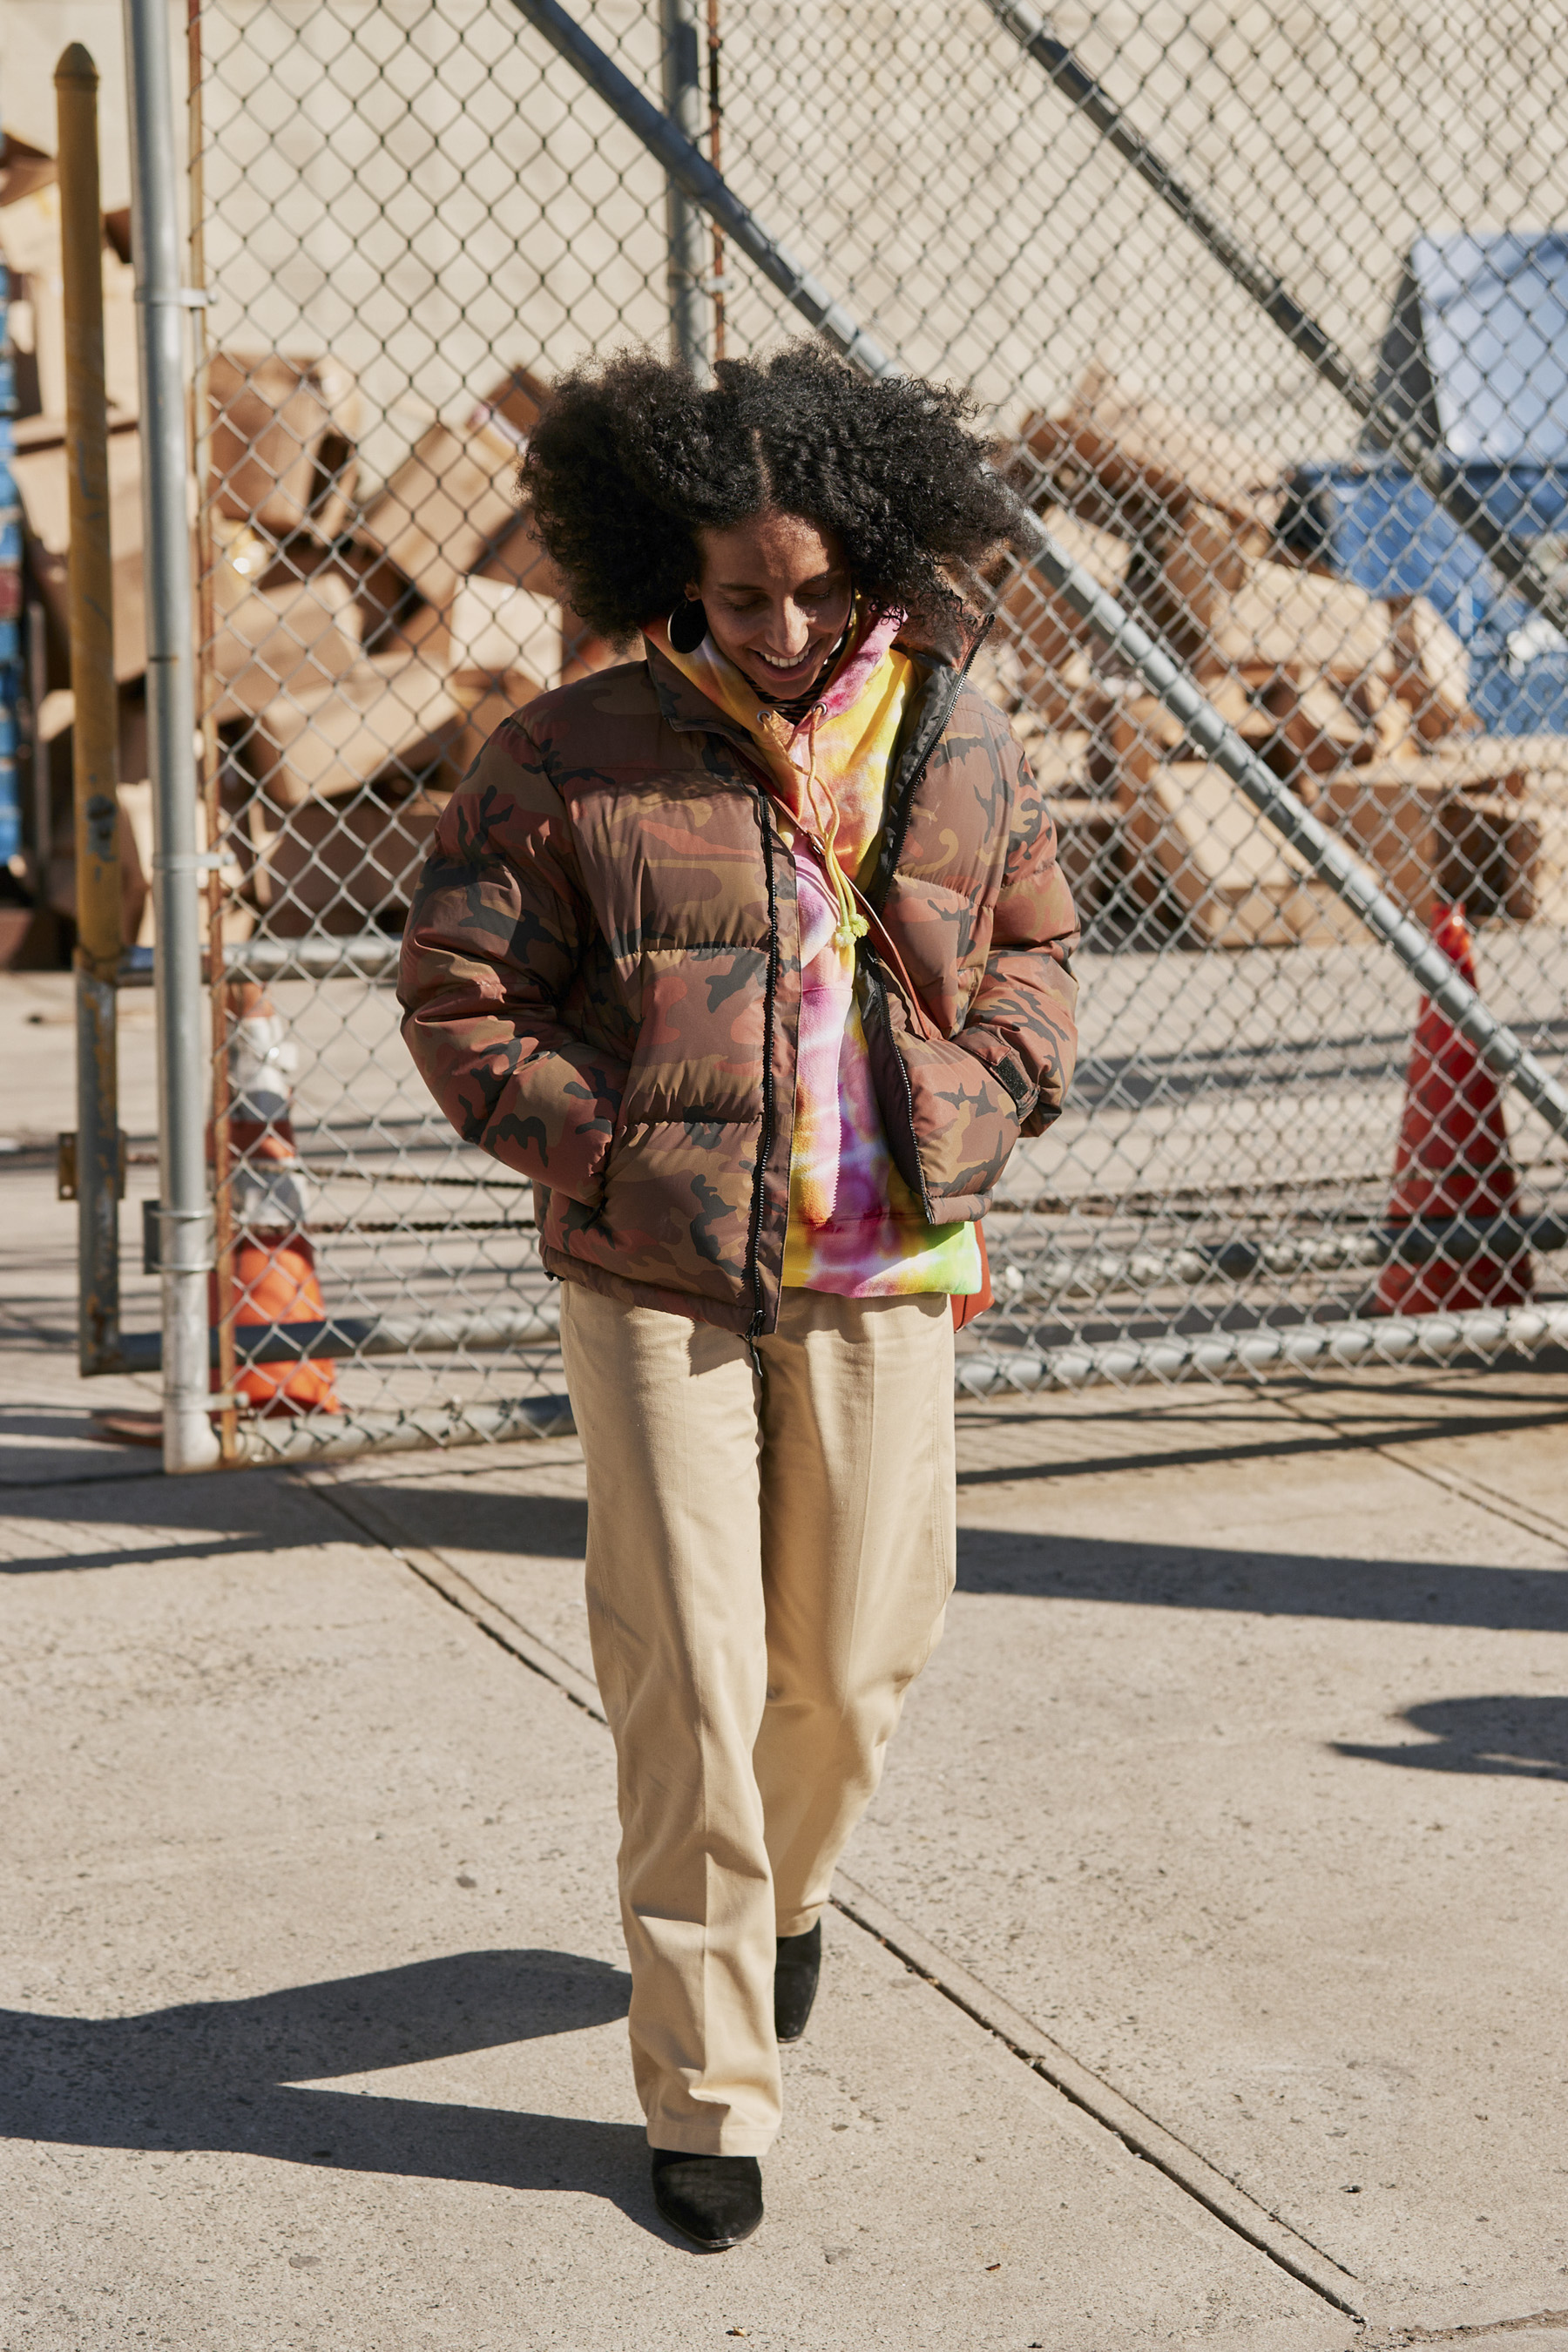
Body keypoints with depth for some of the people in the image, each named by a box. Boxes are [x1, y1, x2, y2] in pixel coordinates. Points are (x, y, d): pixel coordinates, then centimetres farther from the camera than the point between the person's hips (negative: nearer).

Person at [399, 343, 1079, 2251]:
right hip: (656, 1284, -3)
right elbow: (457, 994, -1)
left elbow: (1033, 952, 17)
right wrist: (617, 1154, -9)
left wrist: (970, 1112, 1)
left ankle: (784, 1892, 47)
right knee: (687, 1684, -3)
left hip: (884, 1279, 3)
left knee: (854, 1660, 12)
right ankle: (705, 2090, 10)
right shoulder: (568, 763, -6)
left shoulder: (960, 746, 3)